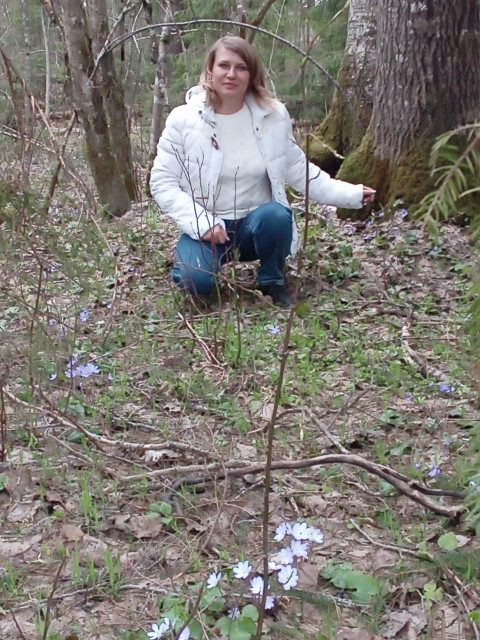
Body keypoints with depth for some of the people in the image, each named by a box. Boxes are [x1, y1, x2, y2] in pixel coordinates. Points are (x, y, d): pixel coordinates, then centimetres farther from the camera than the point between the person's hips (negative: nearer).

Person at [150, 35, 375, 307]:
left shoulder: (273, 115, -3)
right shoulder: (183, 119, -10)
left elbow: (299, 171, 5)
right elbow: (162, 183, -9)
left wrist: (349, 194, -3)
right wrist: (201, 223, -21)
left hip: (257, 221, 2)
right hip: (207, 225, -1)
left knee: (275, 215, -33)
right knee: (195, 279, -29)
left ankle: (273, 281, -3)